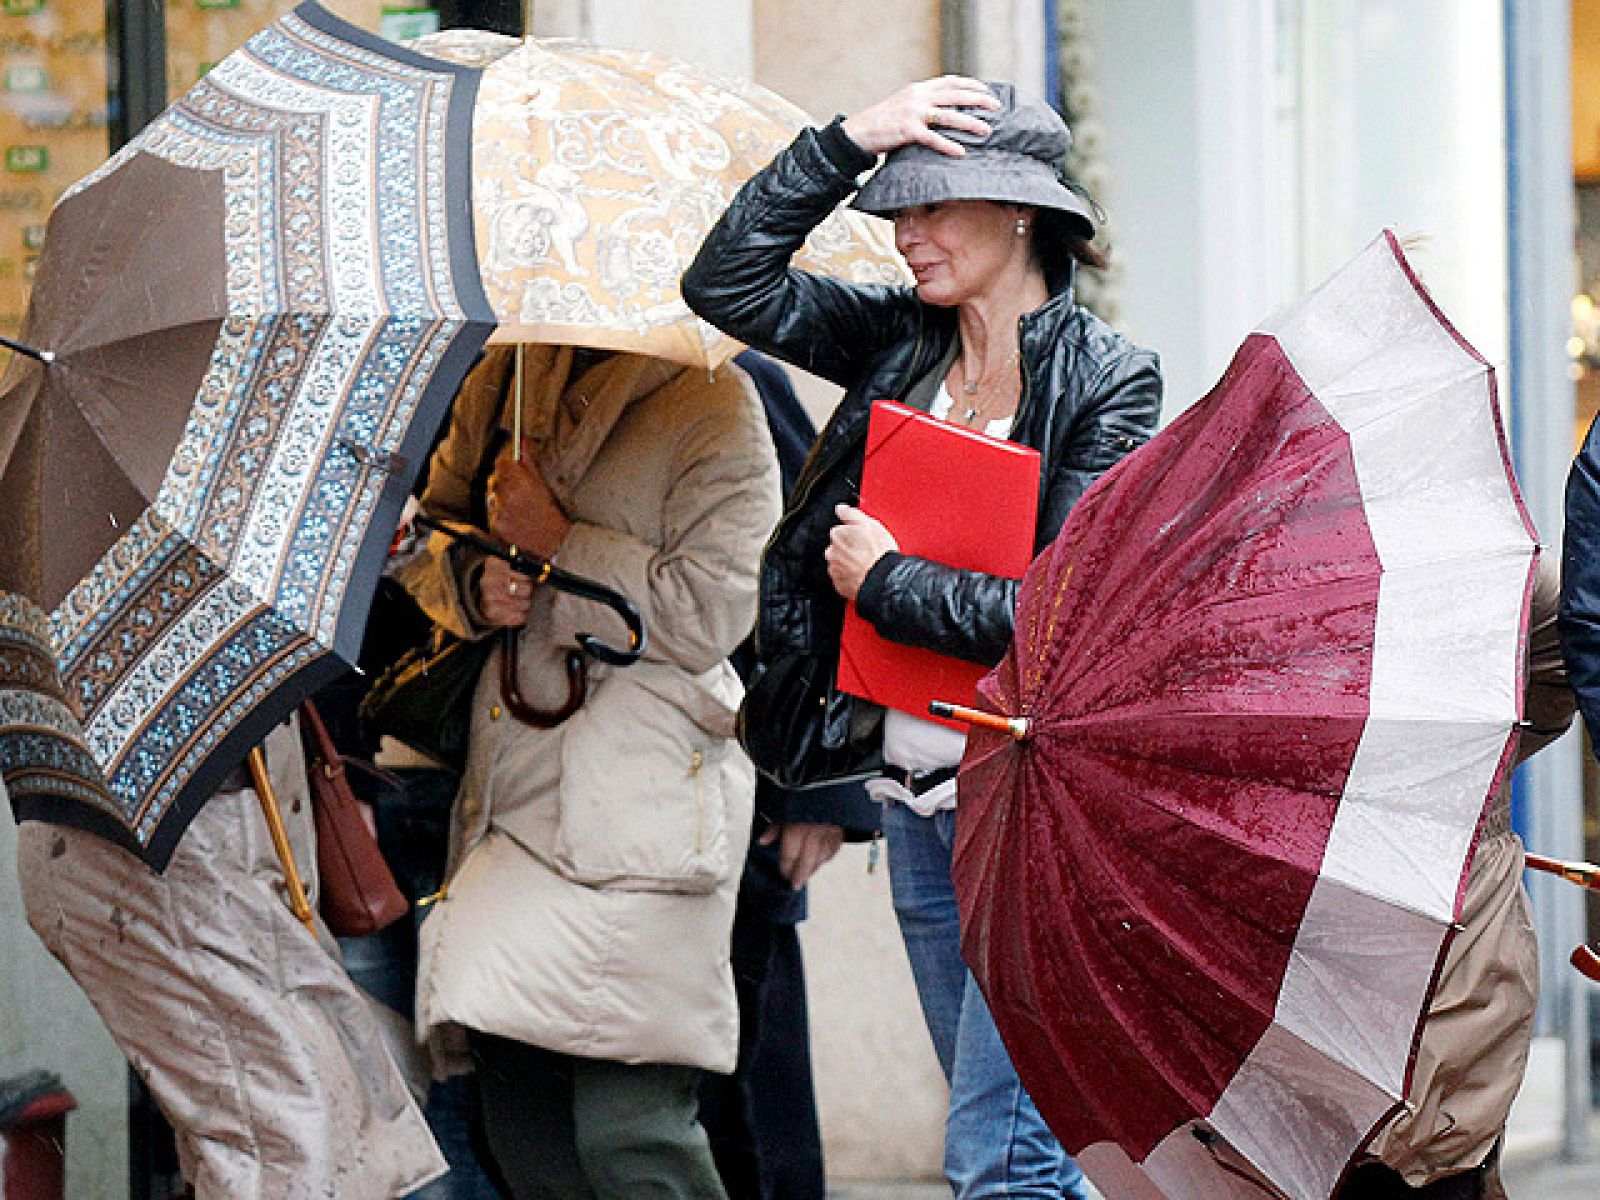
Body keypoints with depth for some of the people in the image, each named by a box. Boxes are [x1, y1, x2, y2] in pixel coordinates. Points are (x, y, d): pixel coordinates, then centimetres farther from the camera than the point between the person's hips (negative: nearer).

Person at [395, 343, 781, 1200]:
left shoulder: (713, 403, -5)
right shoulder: (503, 381, 15)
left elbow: (712, 613, -12)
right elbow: (428, 526, 23)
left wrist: (557, 543, -11)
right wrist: (473, 583, 0)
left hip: (642, 802, -7)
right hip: (513, 794, 7)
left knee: (625, 1130, -14)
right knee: (521, 1123, 6)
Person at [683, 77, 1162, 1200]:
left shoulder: (1106, 379, -9)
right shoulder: (899, 339, 8)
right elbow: (727, 283, 1)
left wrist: (887, 580, -7)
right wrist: (850, 141, -5)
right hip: (917, 791, 7)